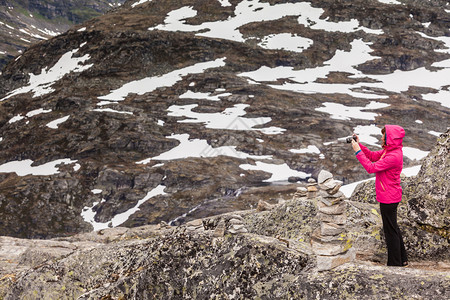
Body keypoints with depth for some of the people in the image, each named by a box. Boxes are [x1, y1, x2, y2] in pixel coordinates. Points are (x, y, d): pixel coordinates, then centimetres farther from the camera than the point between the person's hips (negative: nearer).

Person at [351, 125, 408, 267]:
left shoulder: (393, 156, -26)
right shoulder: (389, 150, 5)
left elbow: (371, 167, -26)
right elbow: (372, 156, 14)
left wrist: (358, 151, -21)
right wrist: (359, 145, 3)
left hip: (389, 198, -10)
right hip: (389, 197, 10)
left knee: (390, 230, 1)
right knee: (393, 228, 21)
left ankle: (395, 264, 12)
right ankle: (402, 260, 34)